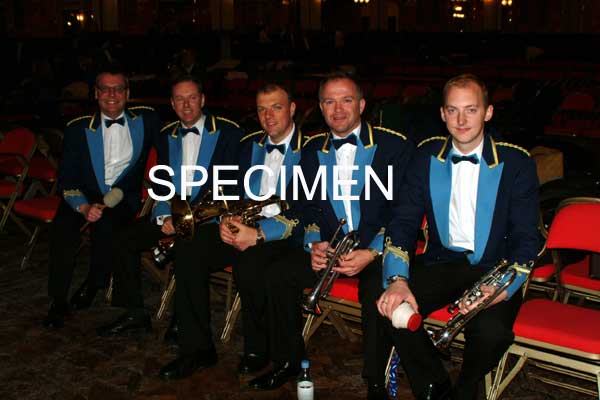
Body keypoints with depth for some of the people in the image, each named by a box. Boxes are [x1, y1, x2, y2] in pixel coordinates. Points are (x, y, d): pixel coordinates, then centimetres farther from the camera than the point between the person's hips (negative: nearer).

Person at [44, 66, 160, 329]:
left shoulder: (145, 120, 5)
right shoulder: (78, 129, 3)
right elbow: (66, 179, -1)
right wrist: (84, 207, -21)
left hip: (124, 196, -1)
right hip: (84, 195, 1)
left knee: (105, 226, -32)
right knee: (62, 227, -29)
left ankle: (92, 286, -5)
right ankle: (58, 302, -13)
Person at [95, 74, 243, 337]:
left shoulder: (227, 132, -2)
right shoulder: (167, 135, 15)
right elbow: (160, 184, 13)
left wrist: (189, 214, -17)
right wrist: (166, 215, -8)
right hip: (171, 210, 6)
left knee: (186, 248, -35)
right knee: (123, 241, -12)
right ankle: (136, 315, 1)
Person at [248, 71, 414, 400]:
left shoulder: (393, 145, -4)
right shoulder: (312, 150, 10)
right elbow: (308, 207, 11)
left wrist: (373, 253, -24)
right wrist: (314, 244, -10)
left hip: (377, 250, -4)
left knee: (377, 290, -34)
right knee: (279, 276, -15)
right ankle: (287, 362, 6)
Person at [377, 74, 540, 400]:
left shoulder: (516, 162, -5)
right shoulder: (427, 155, 2)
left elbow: (525, 238, -6)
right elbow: (404, 220, -1)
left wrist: (501, 289, -25)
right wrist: (398, 280, -19)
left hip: (492, 267, -2)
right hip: (439, 262, 3)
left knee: (492, 330, -31)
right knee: (394, 308, -24)